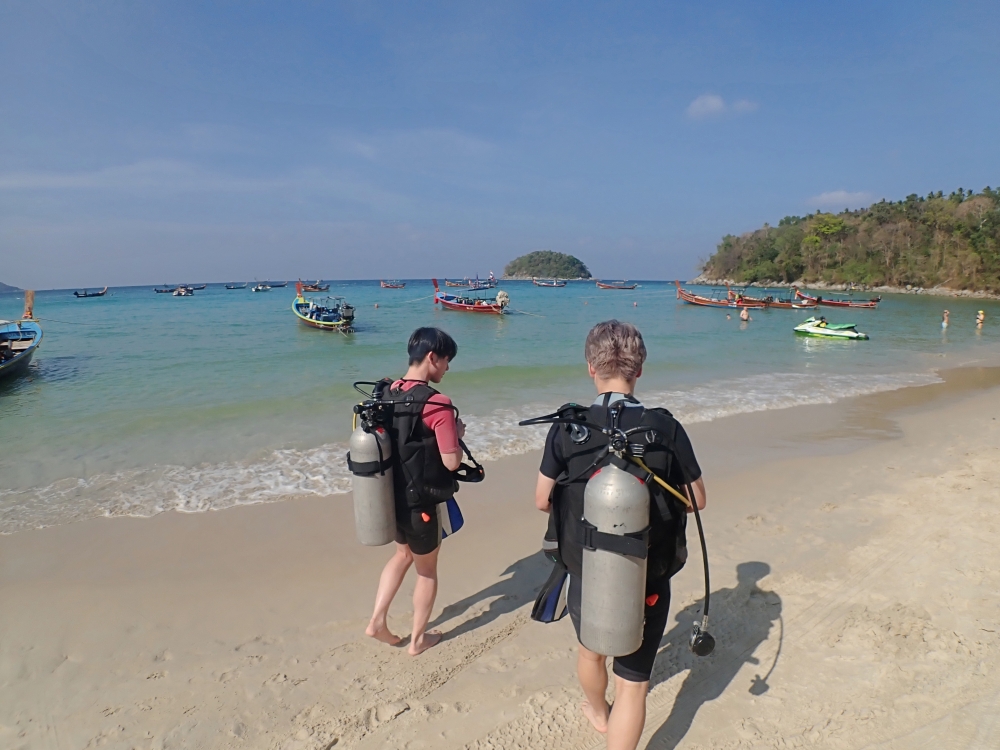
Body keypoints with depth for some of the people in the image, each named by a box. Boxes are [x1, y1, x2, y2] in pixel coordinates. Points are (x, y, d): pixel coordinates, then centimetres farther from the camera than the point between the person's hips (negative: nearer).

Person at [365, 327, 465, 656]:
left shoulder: (388, 393, -1)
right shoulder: (437, 403, -23)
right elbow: (451, 461, -23)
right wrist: (457, 433, -4)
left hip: (391, 496, 7)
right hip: (420, 502, -6)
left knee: (403, 555, 30)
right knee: (427, 570, 16)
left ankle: (377, 621, 27)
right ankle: (418, 639, 32)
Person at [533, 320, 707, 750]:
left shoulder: (567, 428, -14)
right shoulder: (665, 428, -14)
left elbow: (542, 502, -5)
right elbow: (697, 500, -2)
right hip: (647, 577, -2)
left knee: (591, 650, 30)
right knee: (633, 682, 13)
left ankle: (598, 714, 59)